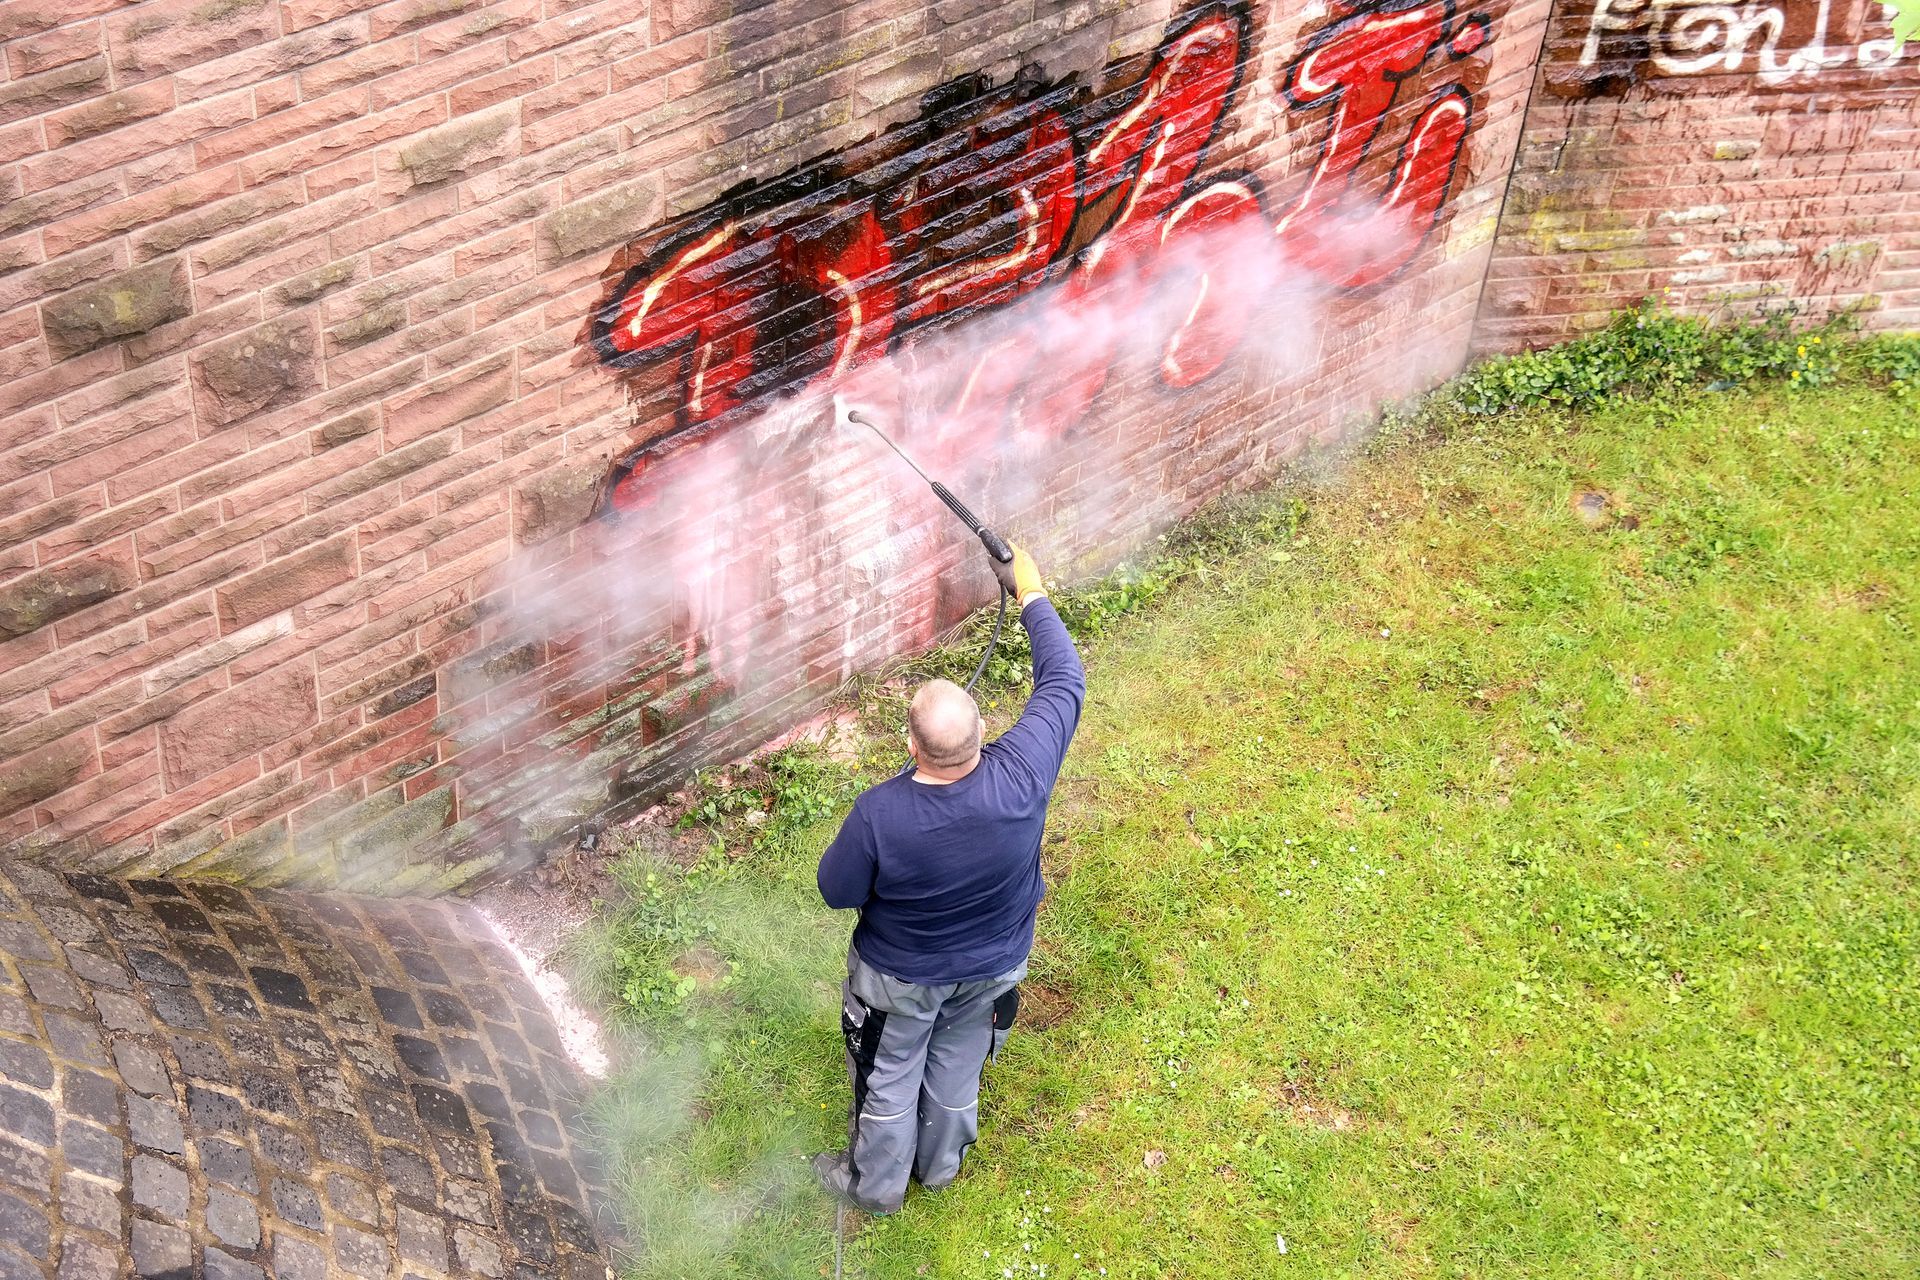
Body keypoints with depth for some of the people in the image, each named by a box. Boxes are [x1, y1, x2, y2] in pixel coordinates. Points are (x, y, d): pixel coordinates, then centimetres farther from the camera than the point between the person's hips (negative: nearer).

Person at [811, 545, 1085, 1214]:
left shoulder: (880, 814, -39)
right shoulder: (1021, 776, -34)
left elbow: (837, 891, -20)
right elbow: (1065, 682, -19)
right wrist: (1032, 596, -8)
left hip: (901, 977, -3)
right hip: (992, 967, 3)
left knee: (889, 1078, 25)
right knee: (959, 1063, 30)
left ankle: (875, 1182, 50)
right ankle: (941, 1164, 56)